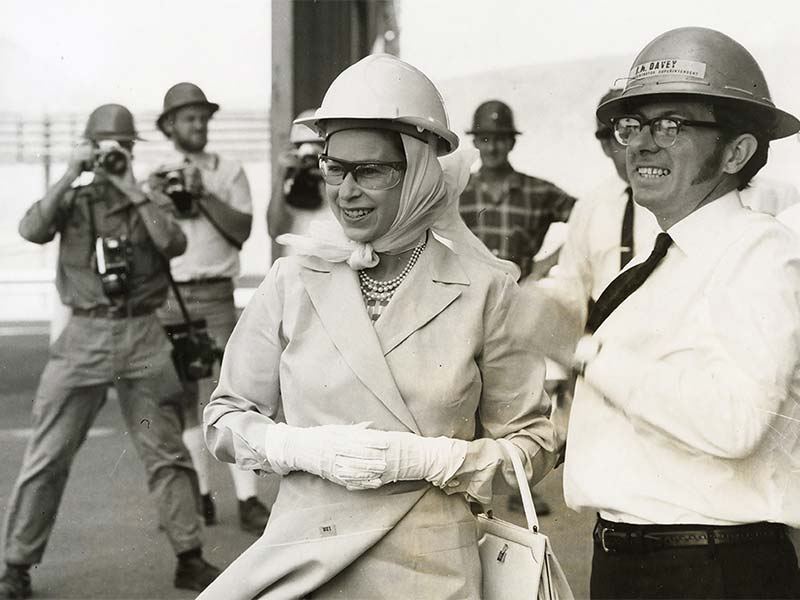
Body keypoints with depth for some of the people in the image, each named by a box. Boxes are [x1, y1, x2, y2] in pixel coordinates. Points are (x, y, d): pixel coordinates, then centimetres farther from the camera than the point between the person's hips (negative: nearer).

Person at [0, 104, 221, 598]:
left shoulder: (150, 202, 10)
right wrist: (70, 176, -13)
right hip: (85, 336, -1)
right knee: (48, 456, 1)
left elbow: (175, 245, -9)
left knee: (167, 453, 5)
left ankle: (190, 559, 14)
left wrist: (133, 192, -10)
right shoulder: (72, 201, 8)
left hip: (144, 337, 1)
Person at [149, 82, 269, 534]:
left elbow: (242, 231, -4)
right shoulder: (157, 178, 13)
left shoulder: (229, 172, 7)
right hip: (166, 297, 3)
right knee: (181, 399, 5)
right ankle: (201, 496, 13)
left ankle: (249, 500, -8)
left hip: (215, 296, -3)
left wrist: (203, 195, -12)